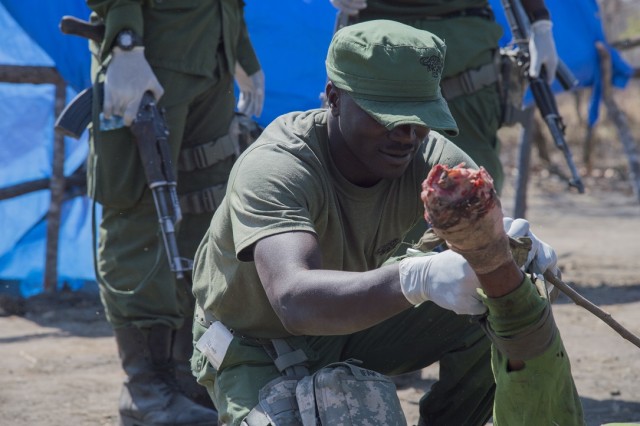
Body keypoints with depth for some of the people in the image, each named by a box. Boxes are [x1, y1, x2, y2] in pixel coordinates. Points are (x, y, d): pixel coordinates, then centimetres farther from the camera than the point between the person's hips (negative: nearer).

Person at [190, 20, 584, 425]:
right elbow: (295, 302, -50)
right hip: (256, 350, -5)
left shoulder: (433, 159, -17)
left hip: (351, 323, 5)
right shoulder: (272, 169, -34)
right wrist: (415, 279, -66)